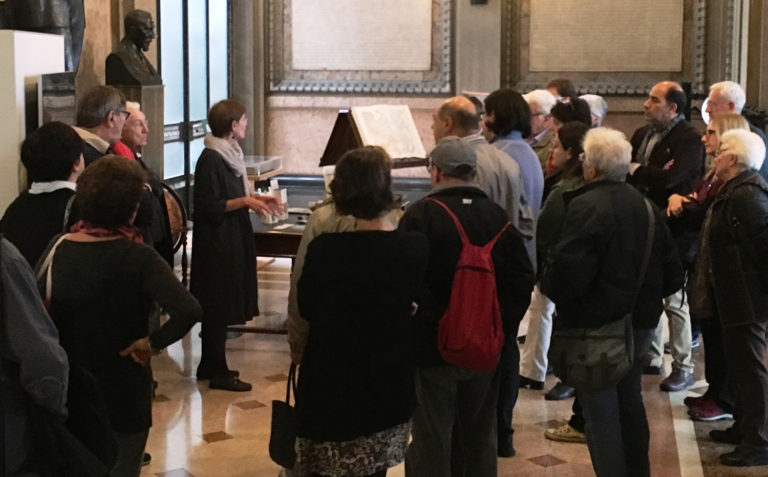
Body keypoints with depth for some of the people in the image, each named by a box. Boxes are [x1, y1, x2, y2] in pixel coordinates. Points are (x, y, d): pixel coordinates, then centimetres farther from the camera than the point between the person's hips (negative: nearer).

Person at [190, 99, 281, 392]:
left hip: (232, 240, 10)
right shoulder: (210, 159, -18)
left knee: (219, 308, 15)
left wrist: (256, 199, 9)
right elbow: (208, 206, -20)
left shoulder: (230, 154, 10)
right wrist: (245, 201, -22)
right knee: (219, 305, -2)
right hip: (217, 243, -10)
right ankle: (218, 372, 6)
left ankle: (210, 365, 25)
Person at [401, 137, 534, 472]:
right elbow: (523, 278, 0)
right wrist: (504, 328, 7)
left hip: (432, 345, -4)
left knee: (431, 442, 5)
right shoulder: (497, 216, -1)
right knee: (480, 438, 18)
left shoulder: (419, 215, -14)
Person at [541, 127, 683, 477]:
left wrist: (546, 283, -5)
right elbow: (672, 275, 9)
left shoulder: (586, 206, -19)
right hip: (640, 323, 8)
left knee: (600, 412, 1)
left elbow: (566, 274, -25)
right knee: (630, 401, 22)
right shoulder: (646, 207, 5)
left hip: (596, 326, -8)